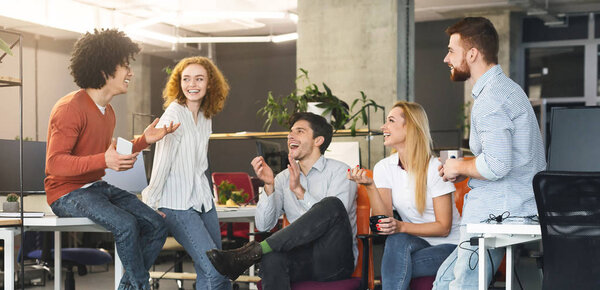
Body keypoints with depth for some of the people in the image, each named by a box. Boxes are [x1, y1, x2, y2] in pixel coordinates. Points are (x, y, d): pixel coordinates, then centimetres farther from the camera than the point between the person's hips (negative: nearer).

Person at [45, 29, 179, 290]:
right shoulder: (70, 108, -16)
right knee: (126, 225, -31)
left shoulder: (108, 111, 14)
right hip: (67, 193, -9)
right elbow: (54, 163, -23)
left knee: (157, 226, -6)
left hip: (98, 187, 9)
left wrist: (144, 140, 7)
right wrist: (104, 161, -34)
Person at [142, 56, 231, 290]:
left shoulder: (206, 117, 10)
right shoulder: (173, 116, -13)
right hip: (177, 205, -7)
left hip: (203, 199, 8)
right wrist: (151, 205, -14)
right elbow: (161, 163, -14)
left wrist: (204, 191, 17)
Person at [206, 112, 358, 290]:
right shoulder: (283, 178, 16)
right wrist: (269, 186, -10)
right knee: (272, 257, -35)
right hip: (302, 262, 2)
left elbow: (334, 218, -12)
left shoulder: (339, 172, 4)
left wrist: (299, 190, -17)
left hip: (335, 262, -2)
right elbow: (264, 225, 4)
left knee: (331, 204, -31)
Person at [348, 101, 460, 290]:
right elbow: (383, 220, -7)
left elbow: (444, 227, -12)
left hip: (448, 246, -3)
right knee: (396, 240, -31)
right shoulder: (384, 168, 2)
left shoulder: (435, 168, -13)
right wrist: (370, 186, -21)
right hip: (415, 243, 4)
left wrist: (401, 226, -26)